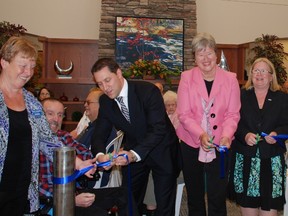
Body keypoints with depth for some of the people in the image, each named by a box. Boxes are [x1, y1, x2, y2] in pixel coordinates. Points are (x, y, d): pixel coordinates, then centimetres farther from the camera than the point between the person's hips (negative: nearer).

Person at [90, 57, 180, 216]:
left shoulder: (148, 91, -24)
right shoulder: (105, 101, -7)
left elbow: (158, 129, -29)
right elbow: (99, 134, -5)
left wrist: (134, 154, -41)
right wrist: (100, 154, -28)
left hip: (162, 152, -4)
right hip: (132, 154, 5)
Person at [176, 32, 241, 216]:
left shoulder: (230, 79, -1)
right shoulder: (187, 78, -3)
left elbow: (232, 114, -3)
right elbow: (184, 114, -9)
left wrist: (226, 135, -22)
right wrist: (201, 134, -24)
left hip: (219, 145, 0)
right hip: (191, 143, 1)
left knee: (217, 197, 1)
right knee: (194, 195, 16)